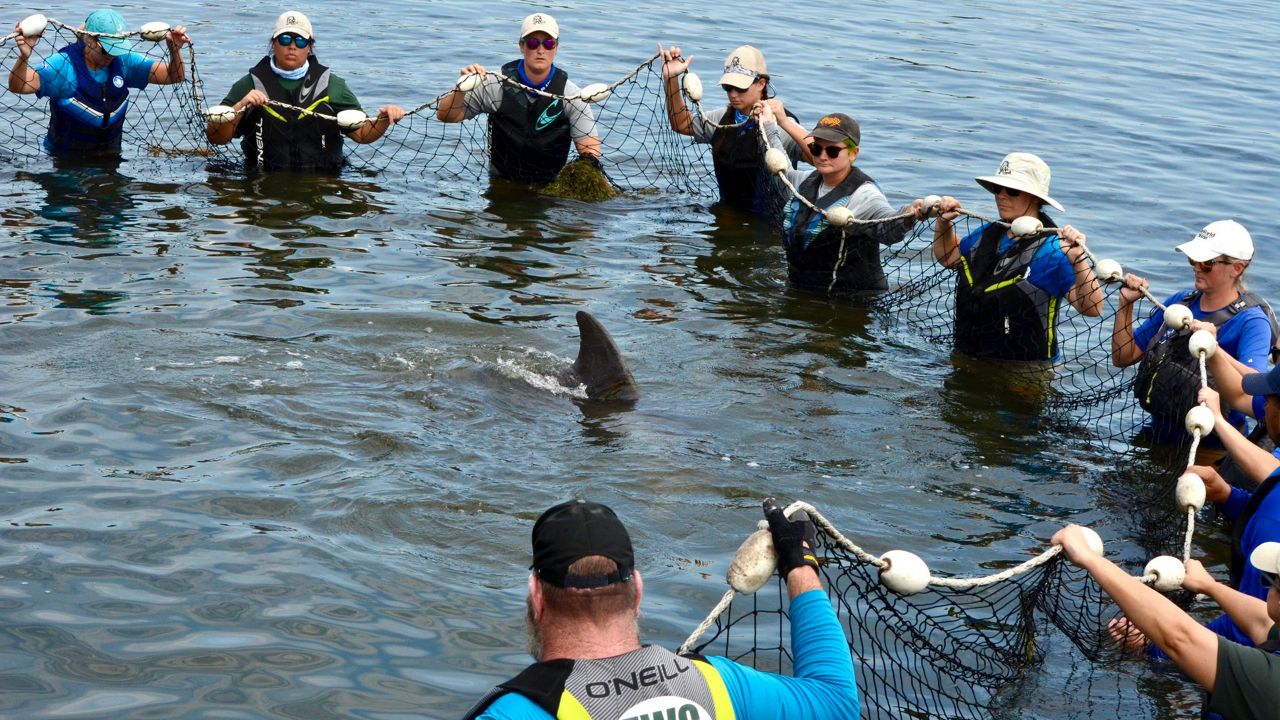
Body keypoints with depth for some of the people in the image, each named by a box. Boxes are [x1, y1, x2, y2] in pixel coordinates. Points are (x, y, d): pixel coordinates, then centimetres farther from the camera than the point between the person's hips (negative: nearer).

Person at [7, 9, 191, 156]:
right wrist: (23, 57, -43)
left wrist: (175, 50, -20)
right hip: (65, 158, -3)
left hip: (110, 154, 3)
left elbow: (174, 76, 1)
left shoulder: (124, 61, -2)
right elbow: (18, 87, -24)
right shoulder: (64, 64, -14)